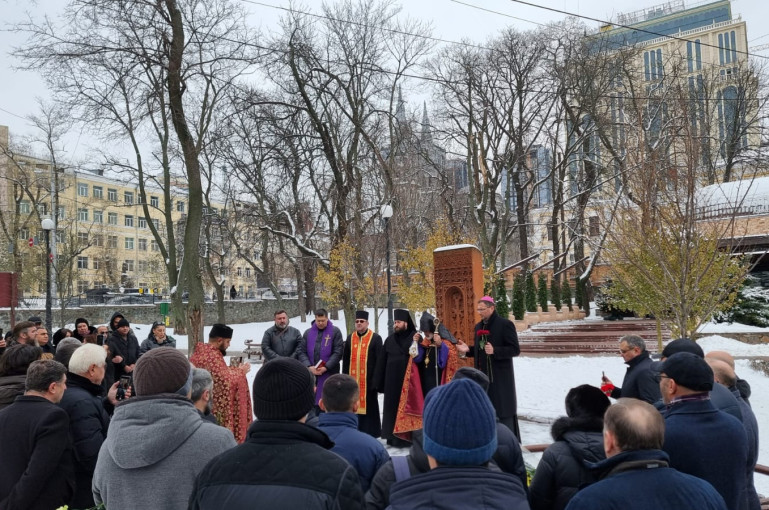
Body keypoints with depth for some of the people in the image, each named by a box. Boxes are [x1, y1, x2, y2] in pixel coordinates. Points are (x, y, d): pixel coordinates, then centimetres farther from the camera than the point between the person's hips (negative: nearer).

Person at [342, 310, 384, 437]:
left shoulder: (376, 338, -4)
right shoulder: (350, 338, 10)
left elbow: (379, 361, -7)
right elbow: (345, 359, 12)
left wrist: (376, 380, -14)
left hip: (369, 380, -4)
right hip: (353, 380, 4)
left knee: (369, 406, 4)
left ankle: (370, 434, 14)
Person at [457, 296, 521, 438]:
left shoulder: (505, 324, -10)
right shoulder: (478, 327, 12)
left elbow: (515, 350, -14)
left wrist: (494, 350, -26)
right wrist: (468, 350, -1)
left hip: (500, 376, -7)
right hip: (483, 375, 7)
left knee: (503, 410, -1)